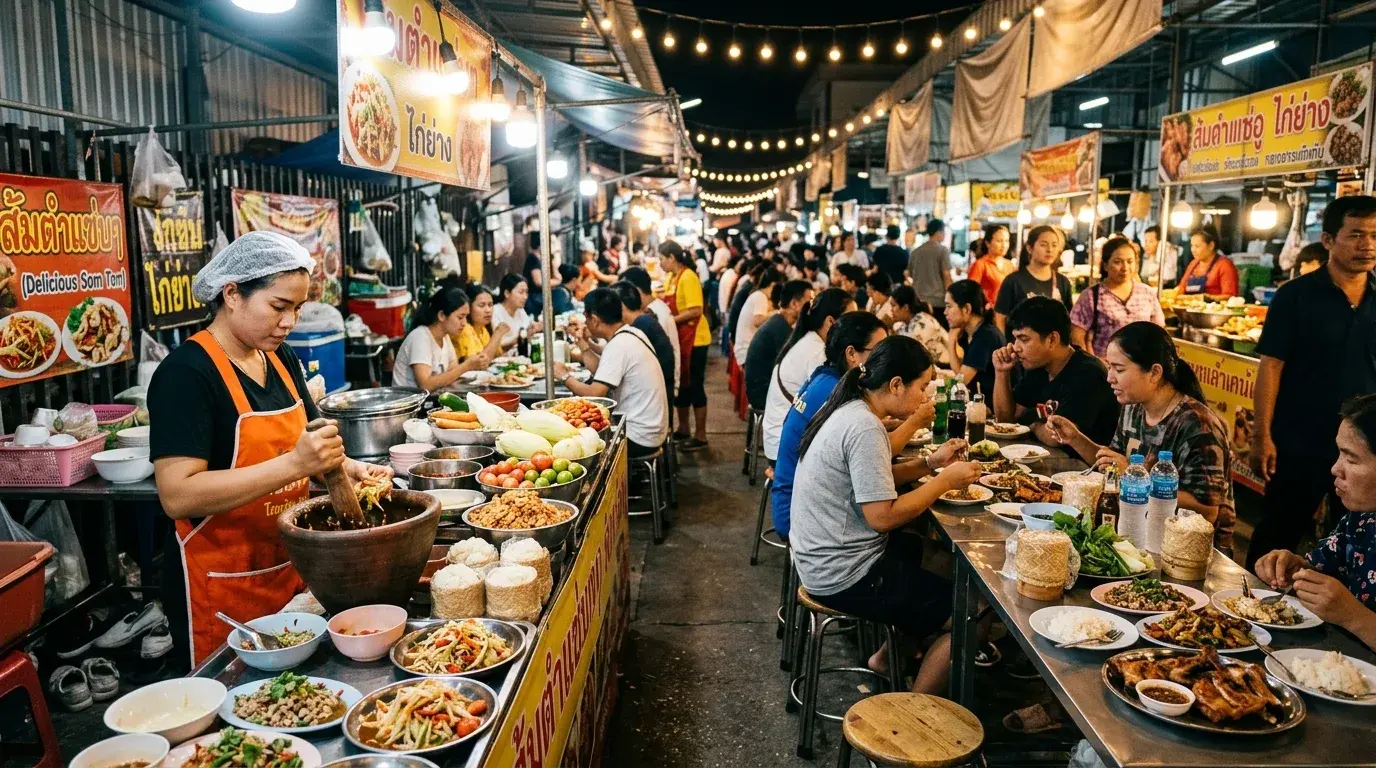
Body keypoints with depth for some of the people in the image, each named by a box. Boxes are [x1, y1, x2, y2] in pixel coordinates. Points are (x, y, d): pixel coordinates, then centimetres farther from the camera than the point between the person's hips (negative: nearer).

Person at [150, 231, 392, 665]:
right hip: (222, 589, -7)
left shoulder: (281, 359, 6)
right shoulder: (186, 373, -17)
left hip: (291, 570, 7)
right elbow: (177, 496, -25)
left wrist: (348, 468, -5)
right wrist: (294, 464, -32)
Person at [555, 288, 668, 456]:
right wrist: (582, 342, 10)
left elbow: (594, 394, -24)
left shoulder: (618, 346, -21)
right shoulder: (632, 333, 5)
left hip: (639, 438, -8)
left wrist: (564, 376, -9)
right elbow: (604, 375, 10)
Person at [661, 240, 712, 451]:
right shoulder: (674, 277, 10)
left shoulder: (688, 277, -17)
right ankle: (683, 429, 29)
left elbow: (695, 311, -24)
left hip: (694, 339, -9)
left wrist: (670, 321, -20)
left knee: (694, 386, -3)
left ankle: (700, 436, 6)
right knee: (681, 385, 16)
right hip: (681, 338, 9)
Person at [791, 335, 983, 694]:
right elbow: (882, 516, -24)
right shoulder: (865, 428, -23)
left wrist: (930, 463, 5)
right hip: (844, 577, -10)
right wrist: (945, 481, -14)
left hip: (821, 557, 10)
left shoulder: (848, 410, 5)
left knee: (920, 548, 30)